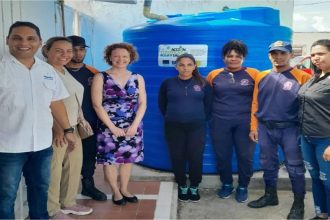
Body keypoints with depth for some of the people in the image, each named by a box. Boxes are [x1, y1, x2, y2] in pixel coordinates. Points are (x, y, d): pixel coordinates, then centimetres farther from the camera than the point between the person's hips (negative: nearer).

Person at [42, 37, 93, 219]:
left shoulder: (66, 72, 15)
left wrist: (79, 122, 17)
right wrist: (57, 128, -20)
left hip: (73, 128, 9)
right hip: (55, 129, -9)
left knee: (74, 166, 15)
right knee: (53, 170, -1)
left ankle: (68, 203, 31)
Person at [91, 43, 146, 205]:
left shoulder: (137, 78, 6)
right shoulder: (100, 78, -3)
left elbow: (142, 103, 3)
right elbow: (97, 105, -9)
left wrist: (134, 125, -9)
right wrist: (112, 127, -13)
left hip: (132, 127, 3)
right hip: (109, 127, -2)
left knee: (128, 158, 10)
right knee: (110, 160, 4)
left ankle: (124, 189, 27)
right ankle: (115, 192, 21)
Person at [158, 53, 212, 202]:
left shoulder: (203, 84, 2)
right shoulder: (168, 83, 1)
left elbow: (208, 105, 9)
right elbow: (162, 104, 10)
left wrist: (200, 119, 9)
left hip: (197, 127, 0)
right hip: (174, 128, 0)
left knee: (195, 158, 2)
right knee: (177, 158, 6)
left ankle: (194, 187, 22)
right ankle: (182, 187, 25)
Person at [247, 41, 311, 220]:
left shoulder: (301, 77, -5)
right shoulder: (262, 77, 6)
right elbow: (255, 103, 8)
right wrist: (254, 127, 6)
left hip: (290, 129, -4)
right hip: (265, 128, 4)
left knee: (295, 167, 5)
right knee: (268, 164, 16)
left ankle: (299, 203, 22)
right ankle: (270, 195, 34)